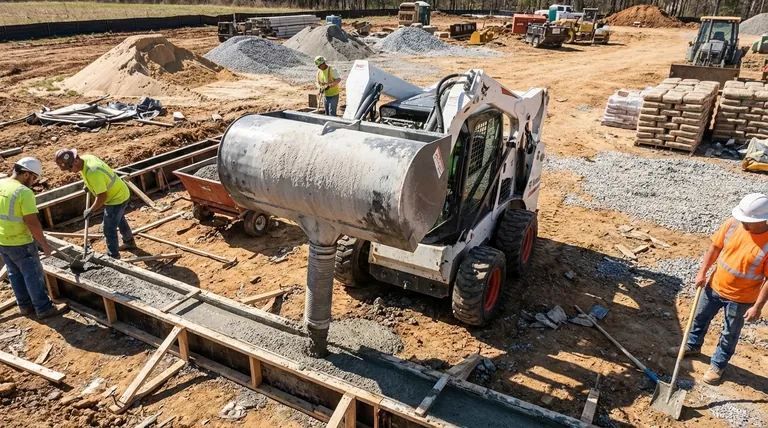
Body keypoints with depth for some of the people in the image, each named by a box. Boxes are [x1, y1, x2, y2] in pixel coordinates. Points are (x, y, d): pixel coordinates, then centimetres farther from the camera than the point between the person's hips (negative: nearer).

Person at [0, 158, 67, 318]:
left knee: (15, 274, 20)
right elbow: (32, 223, -24)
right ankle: (44, 308, 14)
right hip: (20, 243, -8)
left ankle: (25, 305, 32)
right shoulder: (24, 192, -23)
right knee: (33, 275, 5)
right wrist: (45, 244, -14)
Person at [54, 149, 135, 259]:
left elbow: (102, 196, -30)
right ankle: (129, 242, 49)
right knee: (119, 220, 29)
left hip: (117, 198, -10)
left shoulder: (92, 172, -36)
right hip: (120, 193, 10)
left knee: (109, 229, 2)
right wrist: (88, 185, 15)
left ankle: (113, 256, 15)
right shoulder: (85, 158, -8)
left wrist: (91, 210, -17)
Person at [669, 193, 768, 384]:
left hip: (740, 298, -4)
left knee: (729, 334, 17)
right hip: (715, 286, 4)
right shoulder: (733, 224, -16)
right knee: (700, 317, 24)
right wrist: (702, 272, -1)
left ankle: (717, 365, 38)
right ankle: (692, 346, 50)